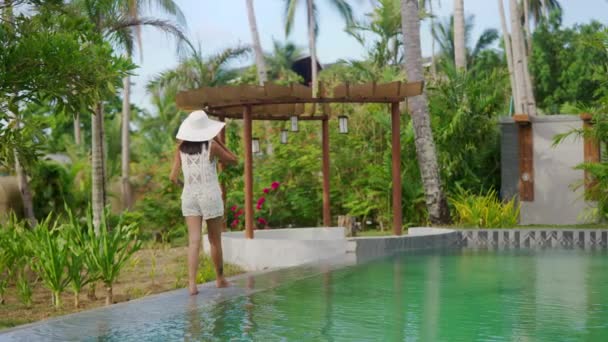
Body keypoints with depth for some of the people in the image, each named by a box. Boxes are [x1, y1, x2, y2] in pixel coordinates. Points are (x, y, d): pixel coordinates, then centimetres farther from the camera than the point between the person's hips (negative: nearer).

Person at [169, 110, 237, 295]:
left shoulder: (181, 148, 3)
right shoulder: (211, 146, -7)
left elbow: (173, 176, 2)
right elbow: (233, 160, 6)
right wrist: (218, 141, 5)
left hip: (189, 197, 3)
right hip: (210, 196, -3)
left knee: (194, 241, -3)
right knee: (215, 241, 12)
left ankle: (192, 283, -14)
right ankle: (220, 279, 26)